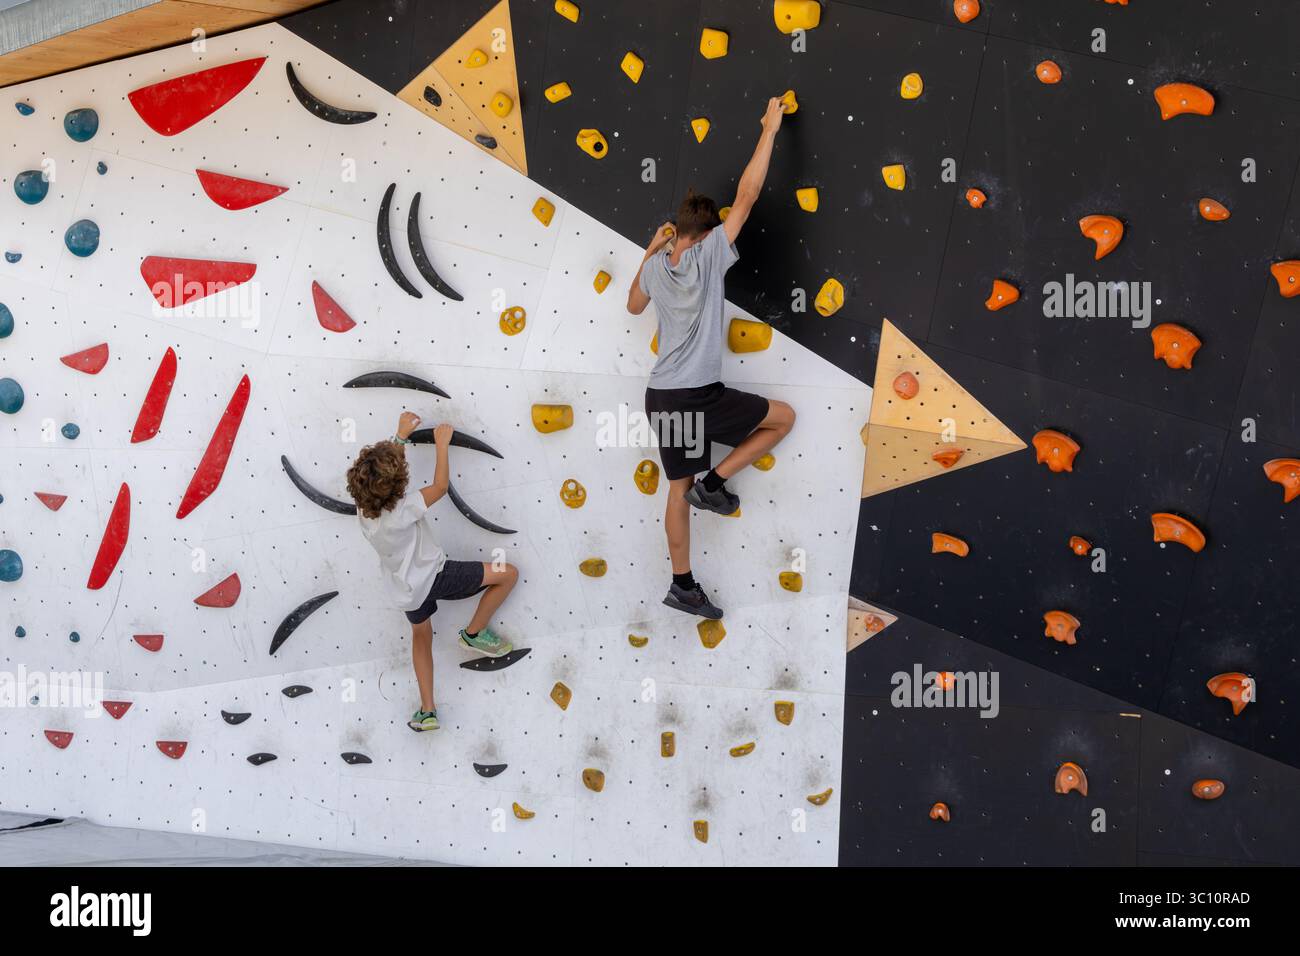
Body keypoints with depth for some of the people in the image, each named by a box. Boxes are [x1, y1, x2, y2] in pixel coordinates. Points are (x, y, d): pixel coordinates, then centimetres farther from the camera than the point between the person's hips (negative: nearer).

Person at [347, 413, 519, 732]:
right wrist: (442, 444, -5)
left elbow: (384, 460, 9)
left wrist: (401, 436, 16)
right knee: (508, 573, 1)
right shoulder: (404, 508, -32)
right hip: (433, 576, -7)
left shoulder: (363, 507, -11)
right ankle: (474, 633, 17)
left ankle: (427, 711, 29)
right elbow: (440, 486, -14)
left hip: (405, 587, 7)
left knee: (421, 633, 32)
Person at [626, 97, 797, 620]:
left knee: (679, 488, 13)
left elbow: (634, 305, 27)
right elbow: (746, 195, -8)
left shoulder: (656, 267, 6)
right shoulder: (709, 256, -10)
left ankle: (683, 585, 18)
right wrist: (769, 130, -2)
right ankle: (714, 481, 6)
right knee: (783, 416, 11)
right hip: (699, 398, -6)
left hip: (661, 398, 7)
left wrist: (649, 251, 27)